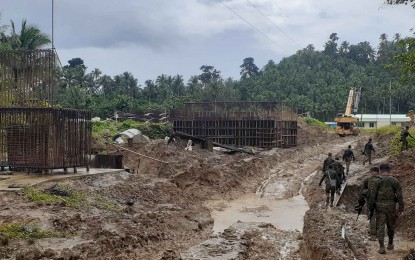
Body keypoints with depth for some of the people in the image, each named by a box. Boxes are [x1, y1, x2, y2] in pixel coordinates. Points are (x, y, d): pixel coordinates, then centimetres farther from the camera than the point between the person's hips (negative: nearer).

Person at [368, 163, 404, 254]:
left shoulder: (377, 181, -5)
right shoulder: (395, 181, -2)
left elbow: (373, 195, -6)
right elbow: (399, 196, -4)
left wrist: (370, 208, 1)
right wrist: (400, 209, 0)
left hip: (380, 206, -1)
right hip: (391, 206, 2)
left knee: (380, 227, 1)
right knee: (391, 225, 20)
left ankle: (382, 247, -7)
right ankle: (390, 244, 34)